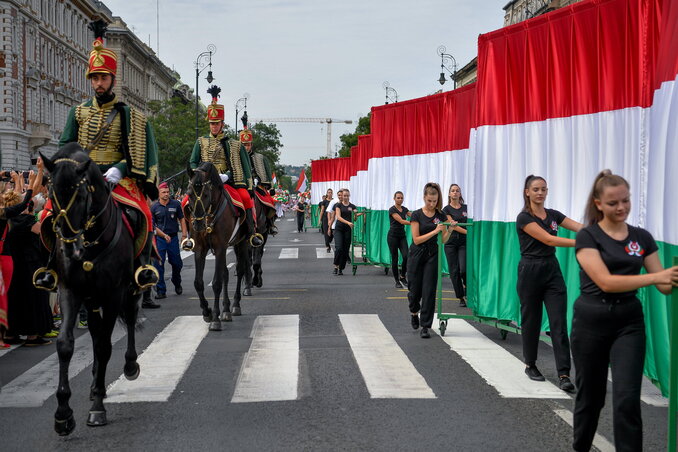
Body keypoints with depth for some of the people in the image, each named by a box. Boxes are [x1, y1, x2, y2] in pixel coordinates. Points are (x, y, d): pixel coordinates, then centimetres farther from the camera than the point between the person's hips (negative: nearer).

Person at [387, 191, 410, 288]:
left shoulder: (404, 209, 10)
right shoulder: (392, 210, -12)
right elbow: (401, 221, -23)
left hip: (402, 236, 5)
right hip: (393, 236, -5)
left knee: (406, 256, -11)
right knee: (395, 258, -1)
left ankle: (402, 276, 10)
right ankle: (397, 281, 10)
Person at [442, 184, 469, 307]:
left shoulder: (466, 208, 8)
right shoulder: (446, 209, 0)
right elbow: (453, 226, -10)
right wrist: (468, 232, -19)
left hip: (464, 242, 1)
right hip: (451, 242, -1)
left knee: (464, 269, -13)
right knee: (454, 271, 0)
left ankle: (466, 285, 19)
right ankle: (461, 298, 9)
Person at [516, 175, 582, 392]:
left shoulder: (553, 215, 10)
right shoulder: (524, 218, -11)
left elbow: (582, 227, 0)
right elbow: (548, 239, -21)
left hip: (552, 271, 5)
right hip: (530, 272, -5)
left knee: (559, 322, -4)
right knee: (531, 321, 7)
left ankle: (564, 374, -8)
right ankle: (530, 365, 26)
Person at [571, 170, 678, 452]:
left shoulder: (642, 238, 5)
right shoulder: (588, 237, -8)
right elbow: (606, 281, -21)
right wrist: (655, 277, -30)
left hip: (629, 322, 2)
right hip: (592, 321, -2)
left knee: (628, 399, -9)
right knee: (590, 395, 12)